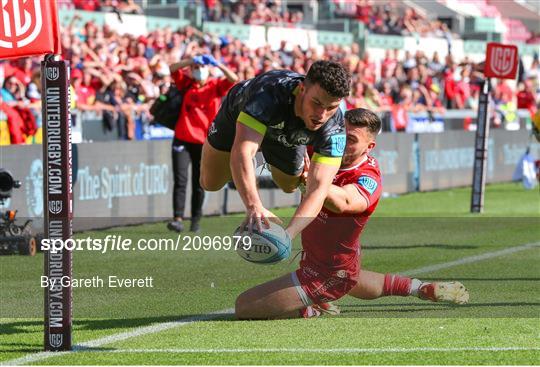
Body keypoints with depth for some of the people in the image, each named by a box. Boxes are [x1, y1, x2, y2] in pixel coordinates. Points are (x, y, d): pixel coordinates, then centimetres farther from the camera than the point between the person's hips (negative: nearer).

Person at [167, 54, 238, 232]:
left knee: (199, 184, 6)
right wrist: (191, 61, -12)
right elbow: (172, 69, -2)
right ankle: (178, 219, -14)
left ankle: (196, 220, 17)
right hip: (182, 139, 1)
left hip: (204, 142, -1)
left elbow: (233, 79, -10)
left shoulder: (215, 86, 5)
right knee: (180, 181, -9)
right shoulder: (187, 83, 10)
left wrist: (217, 64, -19)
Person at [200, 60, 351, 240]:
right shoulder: (270, 92, -51)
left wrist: (289, 233, -64)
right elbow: (242, 151, -61)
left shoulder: (334, 128, -41)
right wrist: (254, 206, -77)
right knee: (211, 183, 10)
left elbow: (319, 188, -47)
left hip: (287, 137, 2)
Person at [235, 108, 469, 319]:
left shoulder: (369, 180, -32)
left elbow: (343, 202, -53)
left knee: (244, 306, -13)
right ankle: (424, 289, 50)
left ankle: (314, 310, 0)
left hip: (325, 274, -9)